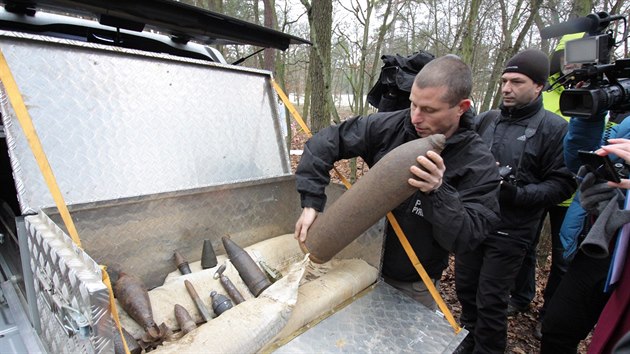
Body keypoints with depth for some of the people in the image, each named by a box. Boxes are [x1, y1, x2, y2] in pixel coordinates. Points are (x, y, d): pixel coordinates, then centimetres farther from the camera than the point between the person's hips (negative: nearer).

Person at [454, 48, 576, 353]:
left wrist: (519, 194, -22)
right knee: (465, 288, 18)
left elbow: (562, 183, -8)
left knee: (491, 300, 7)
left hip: (510, 232, -4)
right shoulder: (485, 120, 5)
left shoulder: (555, 128, -6)